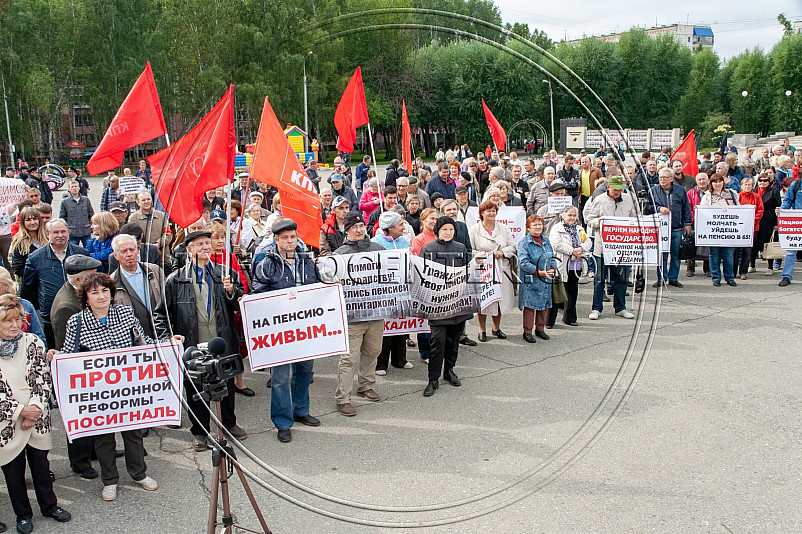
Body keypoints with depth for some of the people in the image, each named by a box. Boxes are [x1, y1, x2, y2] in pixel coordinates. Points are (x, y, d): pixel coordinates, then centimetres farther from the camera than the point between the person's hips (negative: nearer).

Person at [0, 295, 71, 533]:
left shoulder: (33, 343, -2)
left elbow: (43, 379, -1)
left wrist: (34, 409, -12)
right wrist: (20, 410, -16)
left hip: (36, 419, 2)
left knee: (41, 465, 15)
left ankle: (49, 505, 33)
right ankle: (23, 515, 28)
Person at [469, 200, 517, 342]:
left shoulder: (504, 228, 11)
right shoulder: (474, 230, 1)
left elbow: (512, 246, 9)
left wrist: (502, 252, -9)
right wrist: (483, 254, -15)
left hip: (501, 270, 3)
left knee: (500, 298, 9)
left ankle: (496, 328, 26)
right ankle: (482, 330, 14)